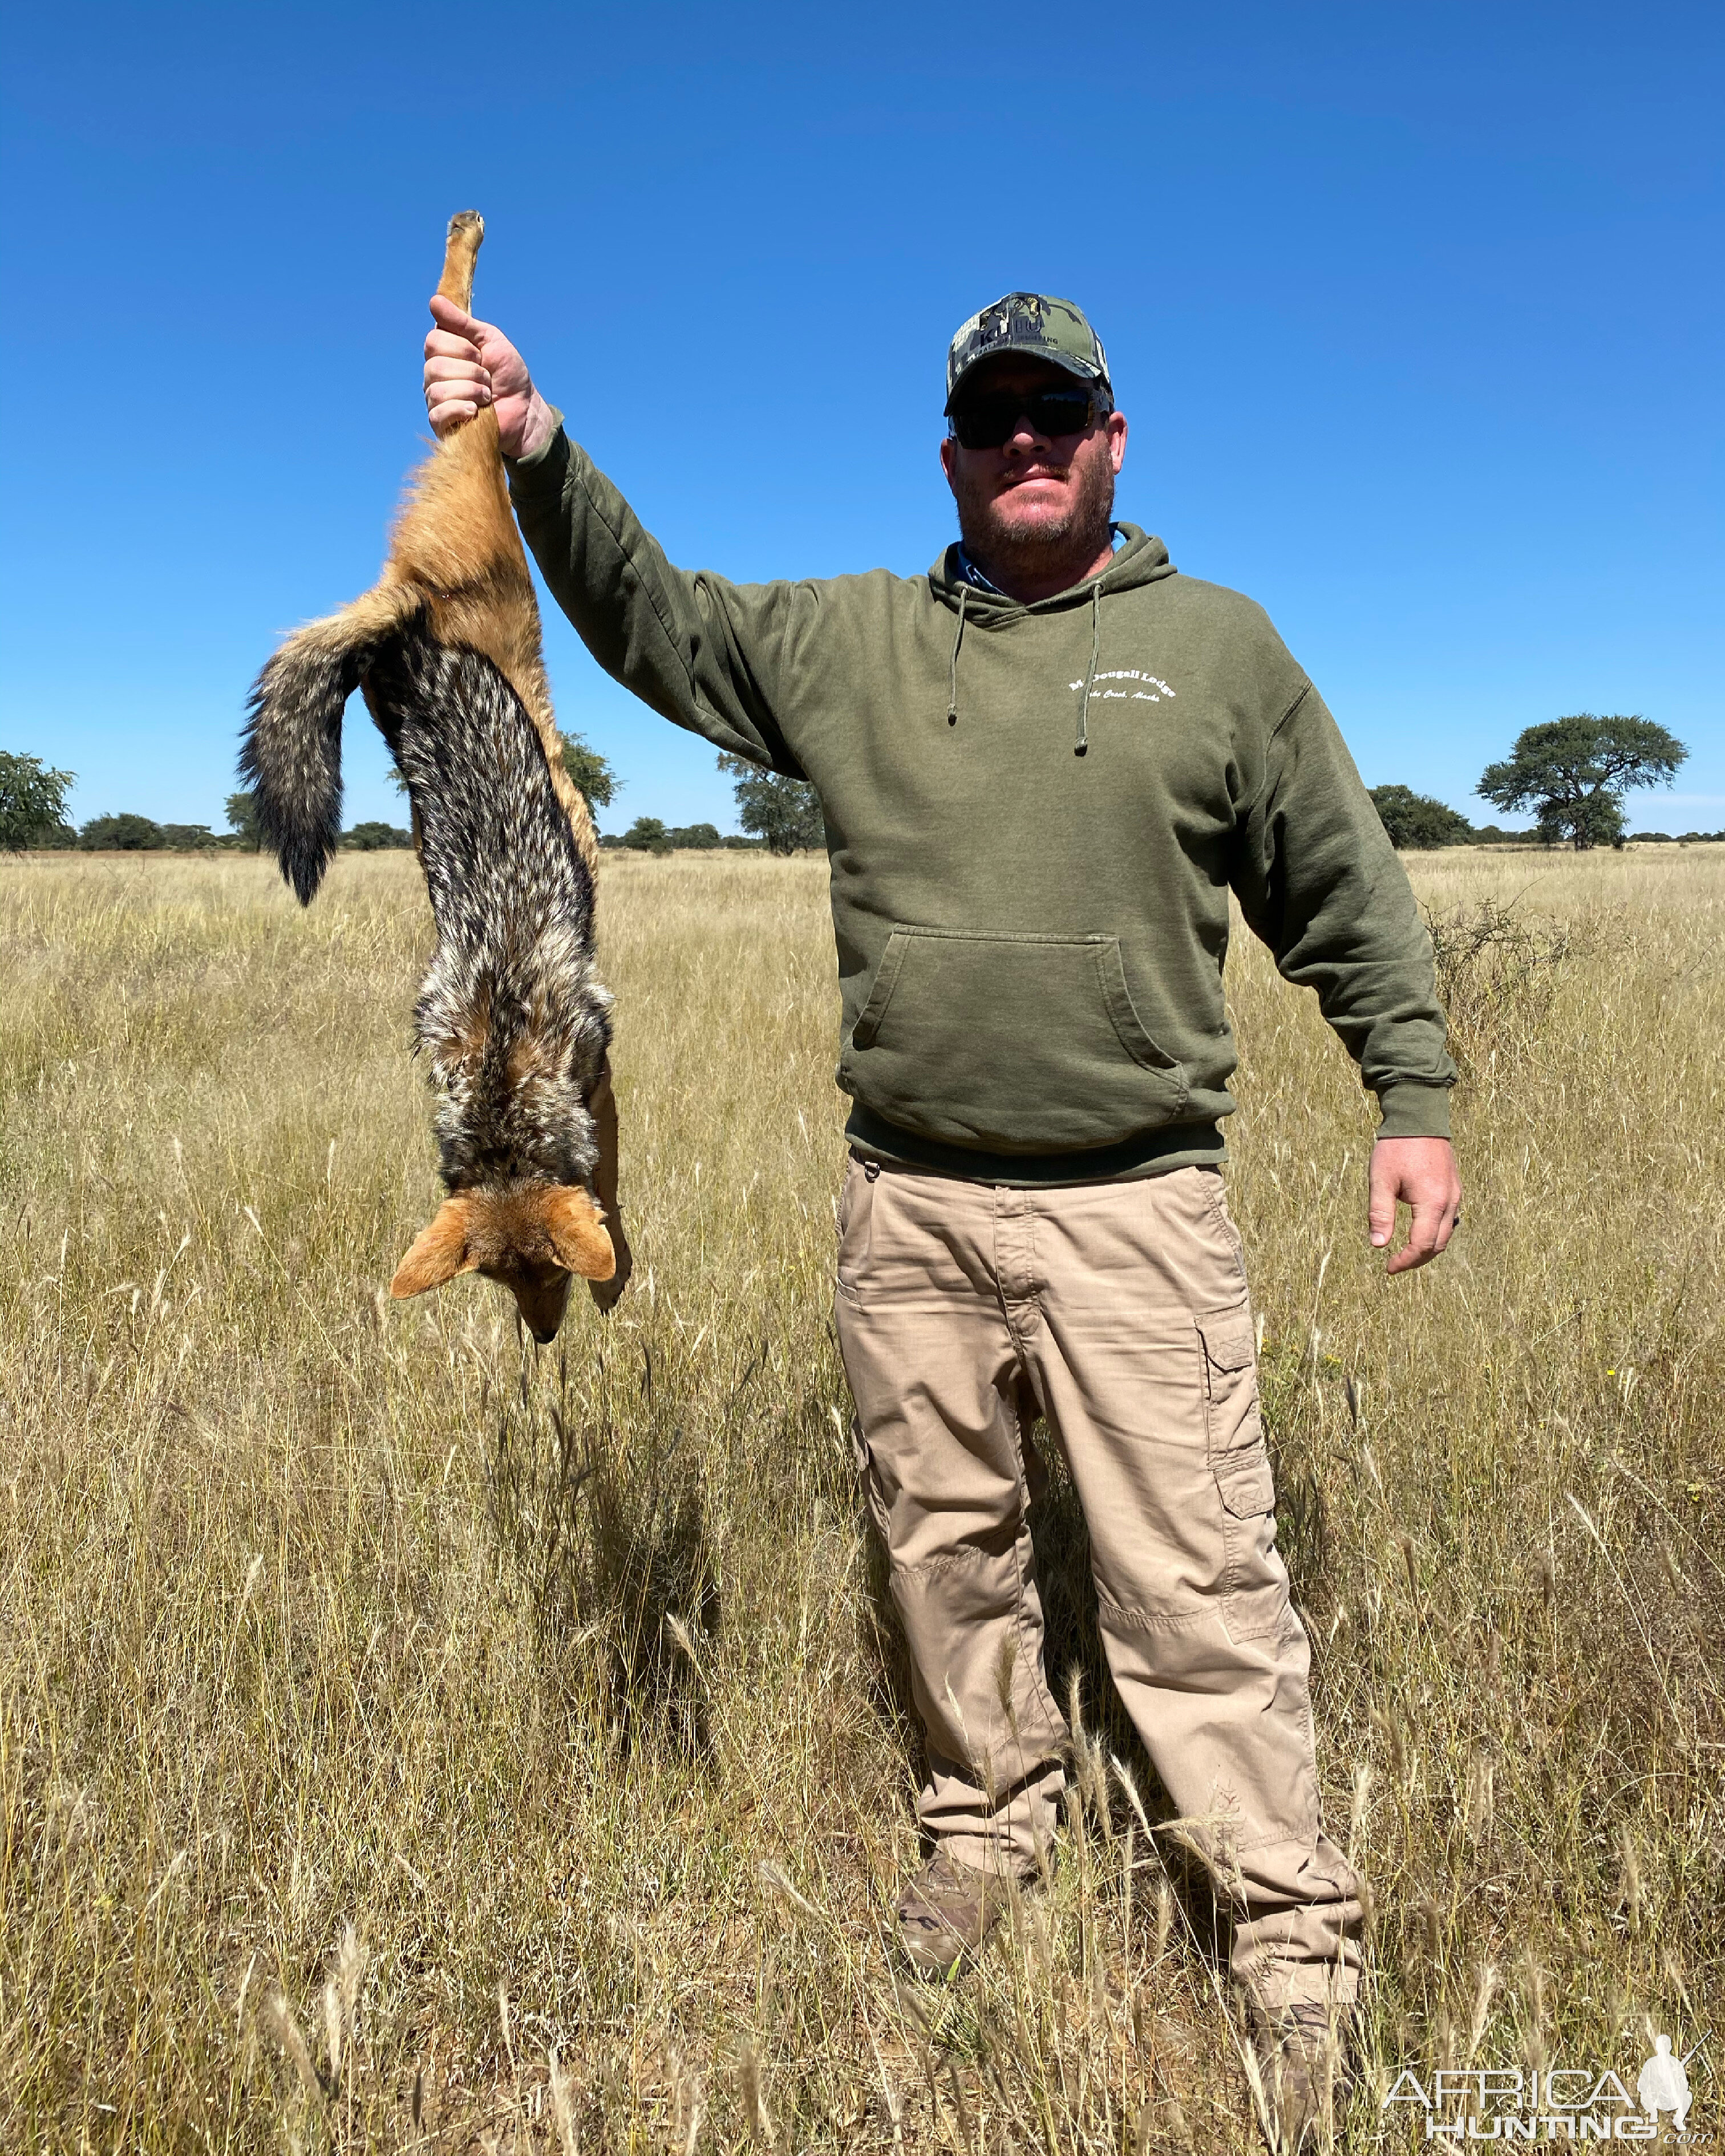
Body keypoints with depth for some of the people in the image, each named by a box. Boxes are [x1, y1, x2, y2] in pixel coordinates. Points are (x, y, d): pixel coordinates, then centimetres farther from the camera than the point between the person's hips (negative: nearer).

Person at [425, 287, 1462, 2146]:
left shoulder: (1217, 644, 6)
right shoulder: (850, 640, 10)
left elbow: (1346, 896, 8)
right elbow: (652, 621, 12)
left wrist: (1415, 1099, 4)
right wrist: (540, 454, -3)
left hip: (1135, 1206, -2)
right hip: (907, 1205, 3)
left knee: (1193, 1577, 0)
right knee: (943, 1542, 16)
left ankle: (1293, 1935, 19)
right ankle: (987, 1819, 39)